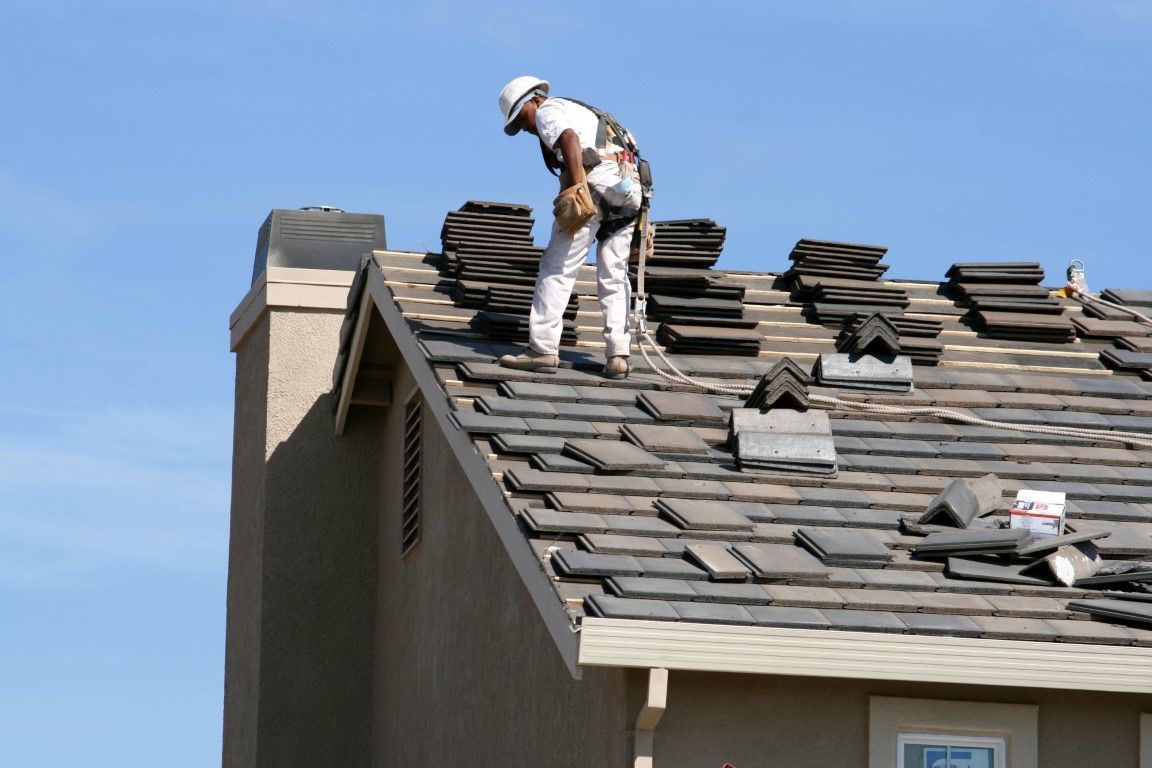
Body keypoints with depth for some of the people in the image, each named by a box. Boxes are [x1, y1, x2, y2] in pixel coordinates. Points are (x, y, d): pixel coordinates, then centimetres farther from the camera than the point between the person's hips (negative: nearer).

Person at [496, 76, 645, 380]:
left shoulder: (548, 111, 8)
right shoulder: (582, 112, 34)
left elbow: (569, 139, -13)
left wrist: (577, 186, -23)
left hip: (595, 182, -8)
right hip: (630, 187, 8)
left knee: (558, 269, -4)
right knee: (614, 277, 10)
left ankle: (543, 349, -7)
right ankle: (618, 355, 2)